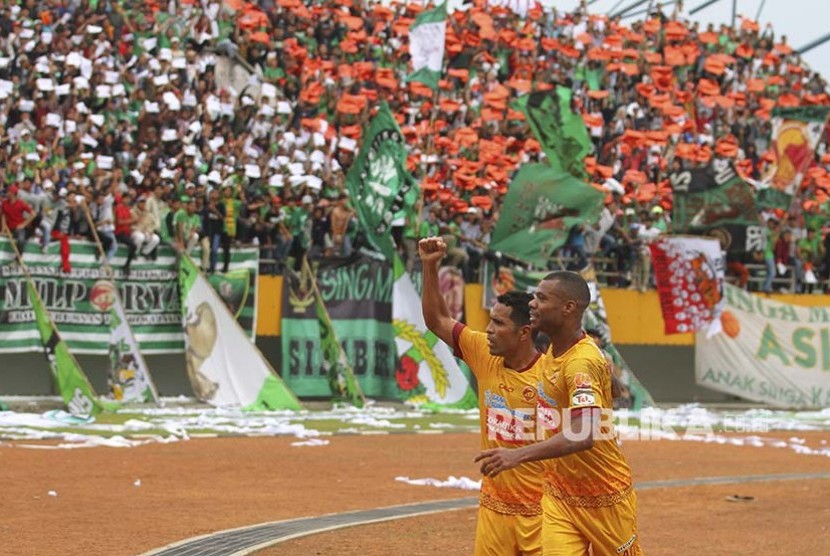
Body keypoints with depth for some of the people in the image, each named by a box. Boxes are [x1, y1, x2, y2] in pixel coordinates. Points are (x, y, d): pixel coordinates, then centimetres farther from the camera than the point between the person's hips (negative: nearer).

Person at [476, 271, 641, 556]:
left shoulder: (582, 361, -25)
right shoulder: (552, 353, 4)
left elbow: (584, 434, -38)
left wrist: (519, 455, -46)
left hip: (603, 498, -7)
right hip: (559, 497, 7)